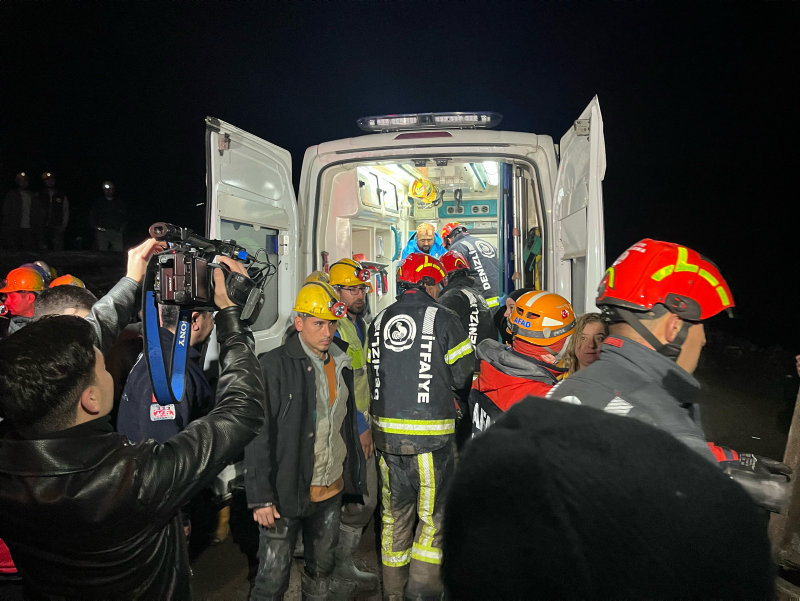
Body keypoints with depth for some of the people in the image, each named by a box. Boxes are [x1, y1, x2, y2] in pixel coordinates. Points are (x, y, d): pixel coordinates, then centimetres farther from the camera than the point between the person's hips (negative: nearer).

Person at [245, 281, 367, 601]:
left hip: (333, 490, 6)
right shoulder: (273, 366, -14)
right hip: (286, 493, -6)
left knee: (323, 566, 22)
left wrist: (354, 475, 13)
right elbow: (258, 436, -15)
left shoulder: (341, 364, 6)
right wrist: (261, 497, -16)